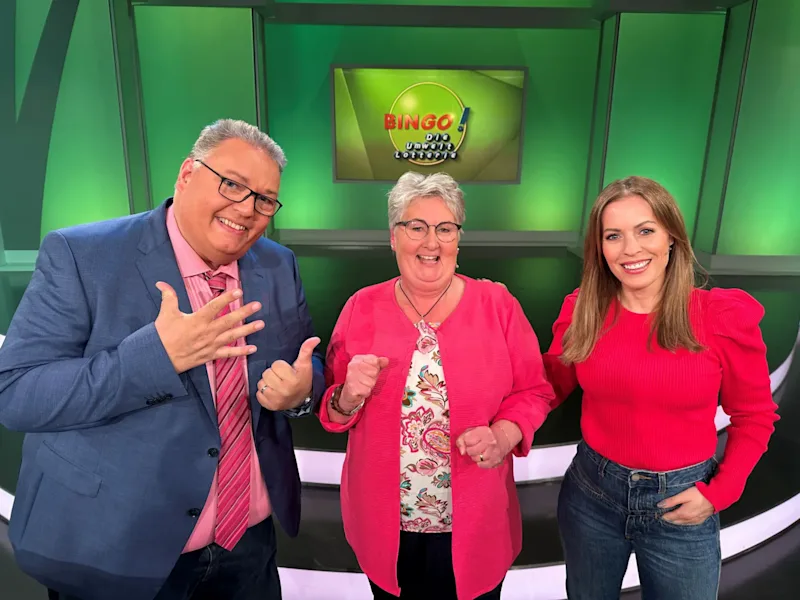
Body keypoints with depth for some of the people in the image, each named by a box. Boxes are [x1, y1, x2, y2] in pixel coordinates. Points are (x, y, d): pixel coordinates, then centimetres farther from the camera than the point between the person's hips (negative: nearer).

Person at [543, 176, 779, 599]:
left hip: (682, 504, -1)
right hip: (590, 492, 2)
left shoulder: (724, 317, -14)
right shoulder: (582, 310, -9)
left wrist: (718, 493, -9)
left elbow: (754, 416, -2)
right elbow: (548, 386, 1)